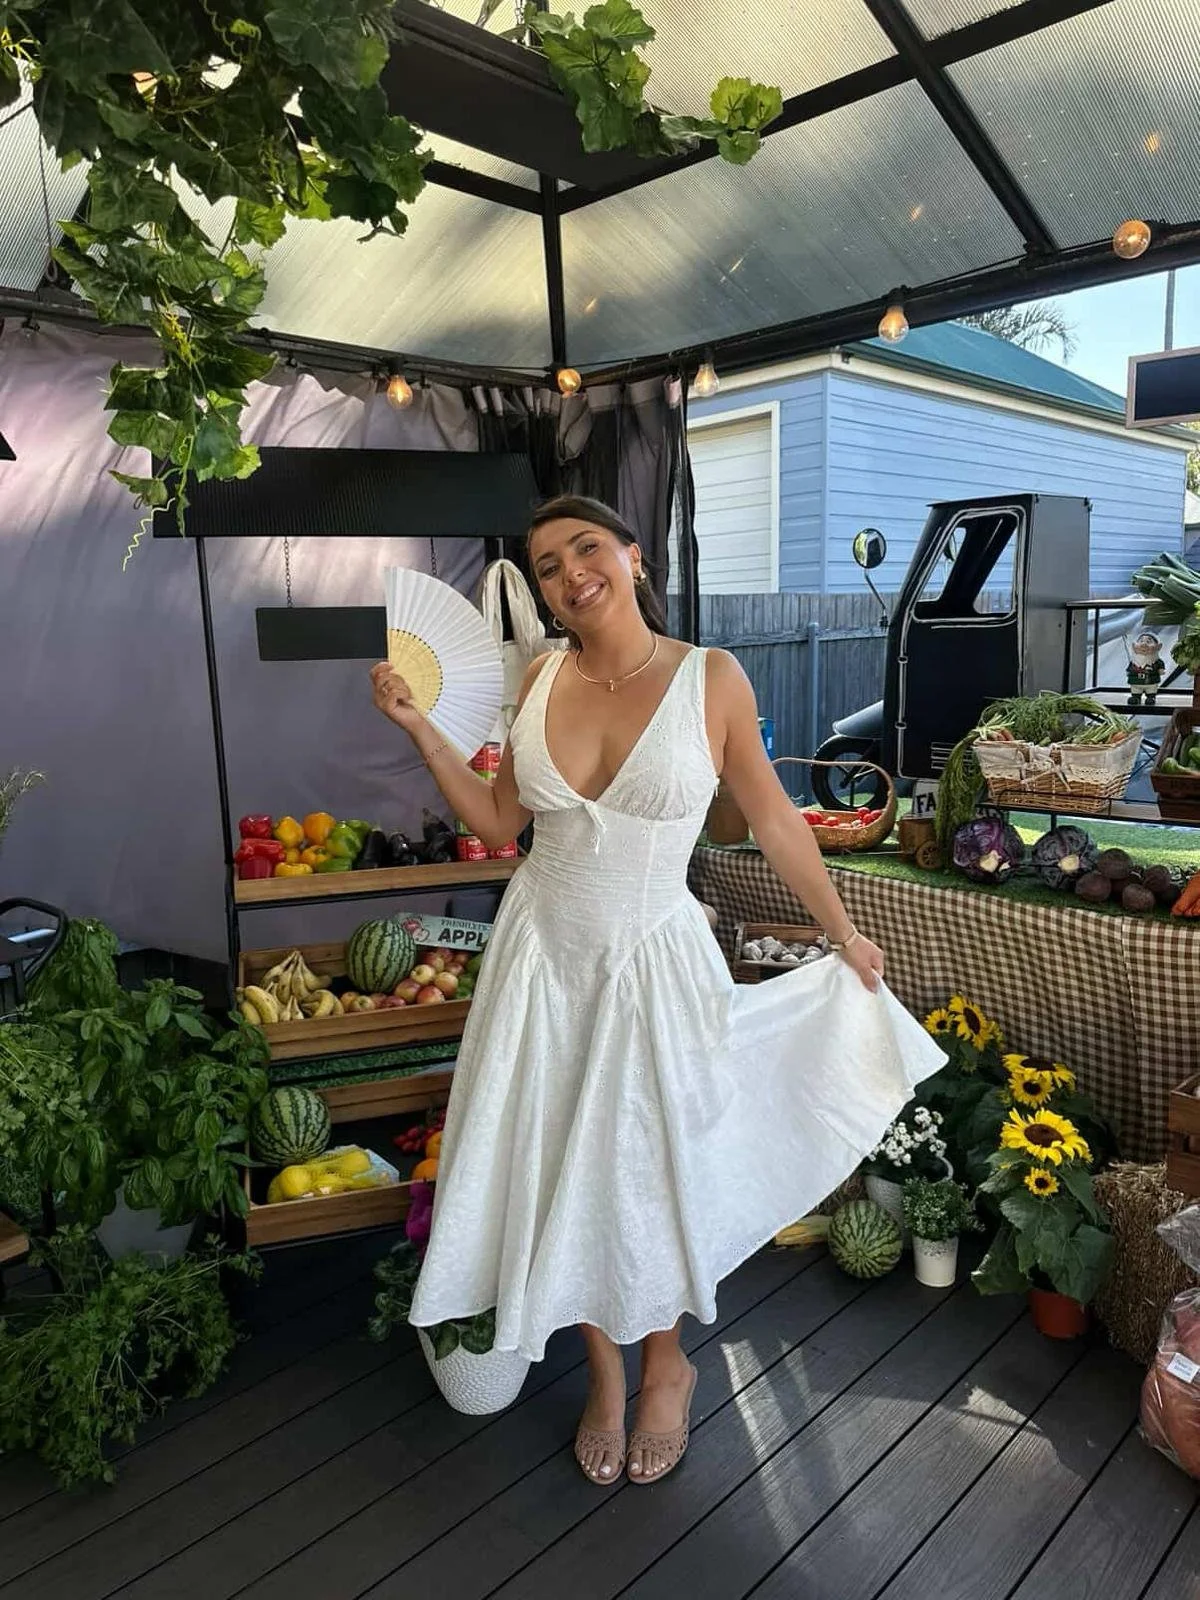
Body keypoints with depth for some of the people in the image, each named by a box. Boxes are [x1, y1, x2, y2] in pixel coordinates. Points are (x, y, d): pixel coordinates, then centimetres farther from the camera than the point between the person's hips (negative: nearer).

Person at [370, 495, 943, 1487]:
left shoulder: (709, 678, -12)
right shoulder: (545, 678, -1)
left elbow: (774, 820, -3)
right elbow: (500, 823, 5)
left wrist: (844, 933, 3)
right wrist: (419, 729, -2)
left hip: (652, 957, -3)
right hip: (544, 950, 4)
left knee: (646, 1169, 10)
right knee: (561, 1167, 13)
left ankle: (666, 1365, 41)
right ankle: (604, 1372, 39)